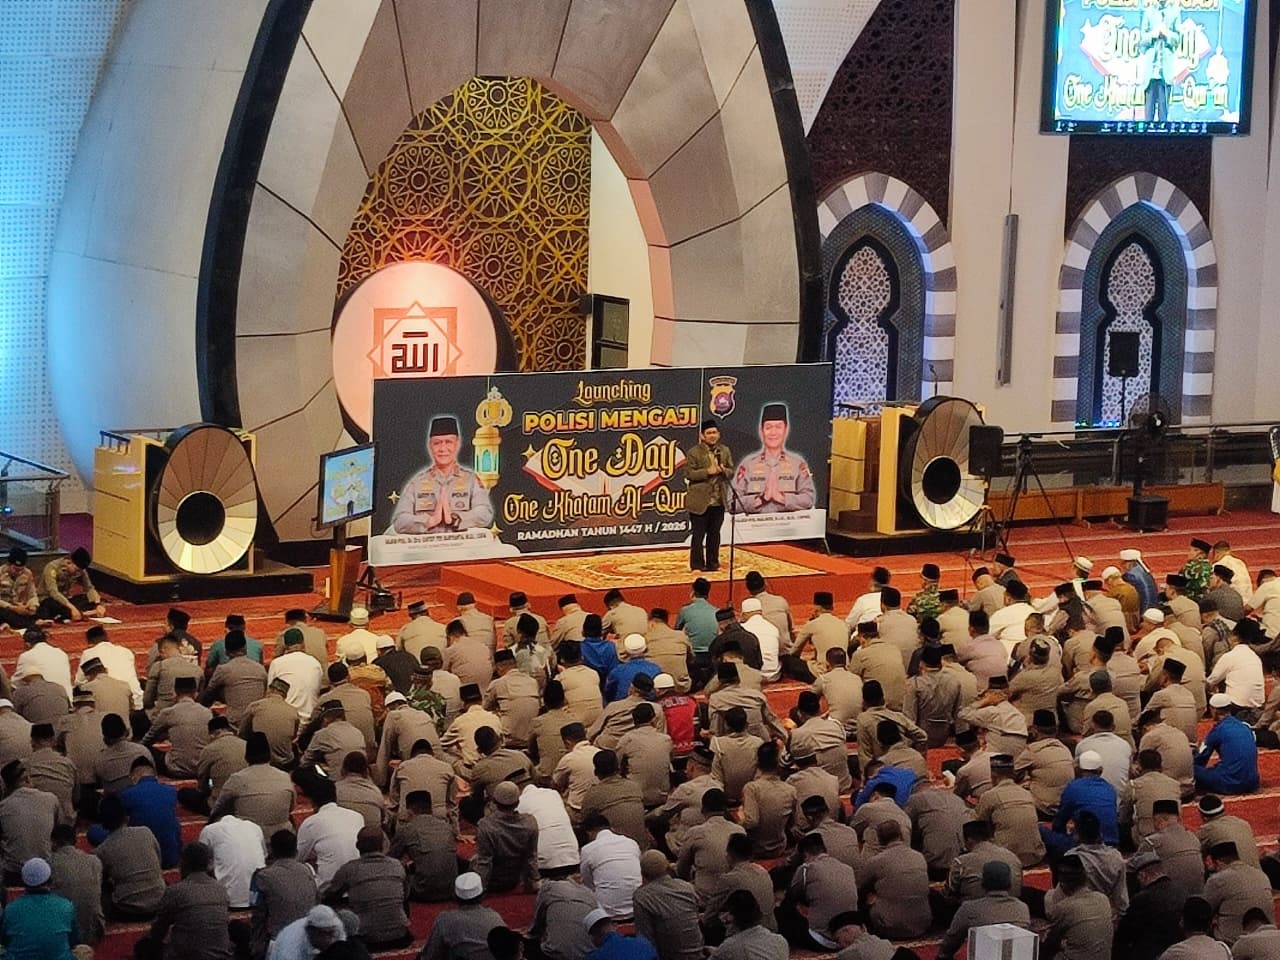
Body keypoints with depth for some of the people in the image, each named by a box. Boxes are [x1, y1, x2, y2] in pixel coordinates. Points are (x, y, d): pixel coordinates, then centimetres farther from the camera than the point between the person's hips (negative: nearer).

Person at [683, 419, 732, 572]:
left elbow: (731, 471, 11)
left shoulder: (725, 451, 9)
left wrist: (724, 471, -11)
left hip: (719, 501, 5)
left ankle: (713, 563, 21)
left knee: (715, 533, 12)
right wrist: (708, 472, -21)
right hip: (700, 501, -5)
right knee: (698, 535, 1)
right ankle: (697, 565, 9)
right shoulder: (693, 452, -7)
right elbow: (689, 473, -11)